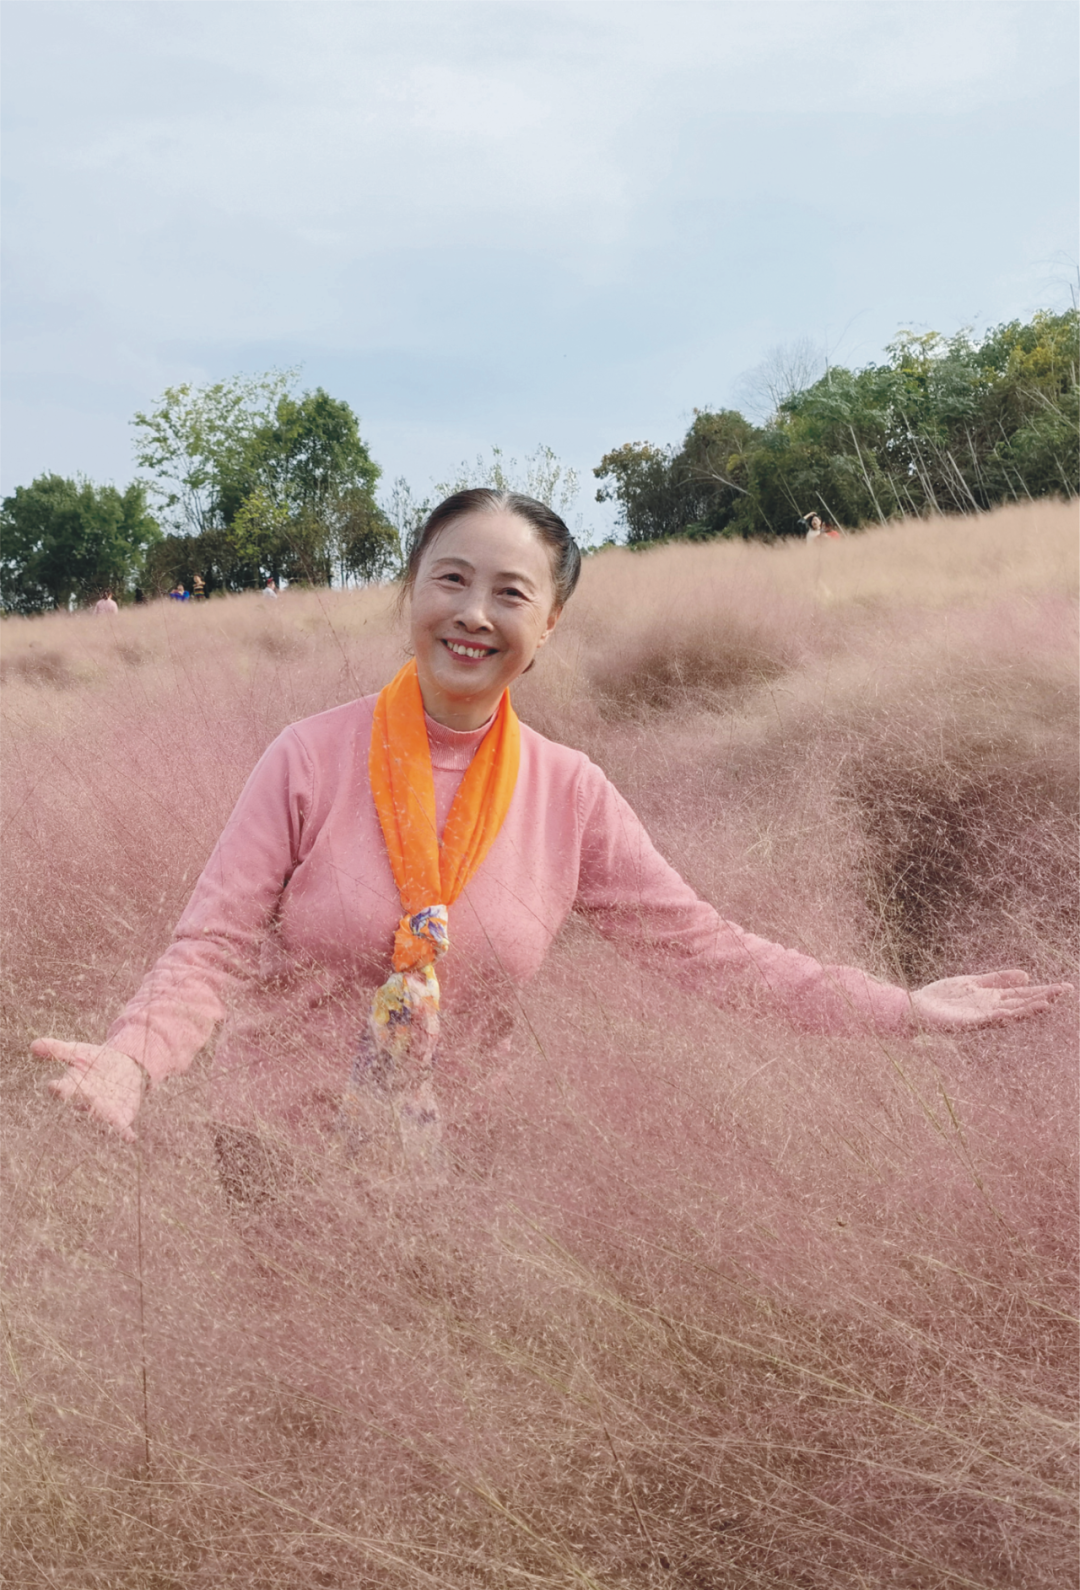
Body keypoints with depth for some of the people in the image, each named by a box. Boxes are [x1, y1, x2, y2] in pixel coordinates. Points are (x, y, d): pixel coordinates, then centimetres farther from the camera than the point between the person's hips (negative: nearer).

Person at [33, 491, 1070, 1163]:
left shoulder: (570, 796, -5)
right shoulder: (313, 758, -13)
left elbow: (700, 947, -4)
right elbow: (215, 947, -16)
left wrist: (902, 1010, -10)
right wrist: (132, 1056, -37)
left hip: (441, 1168, 2)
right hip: (276, 1150, -2)